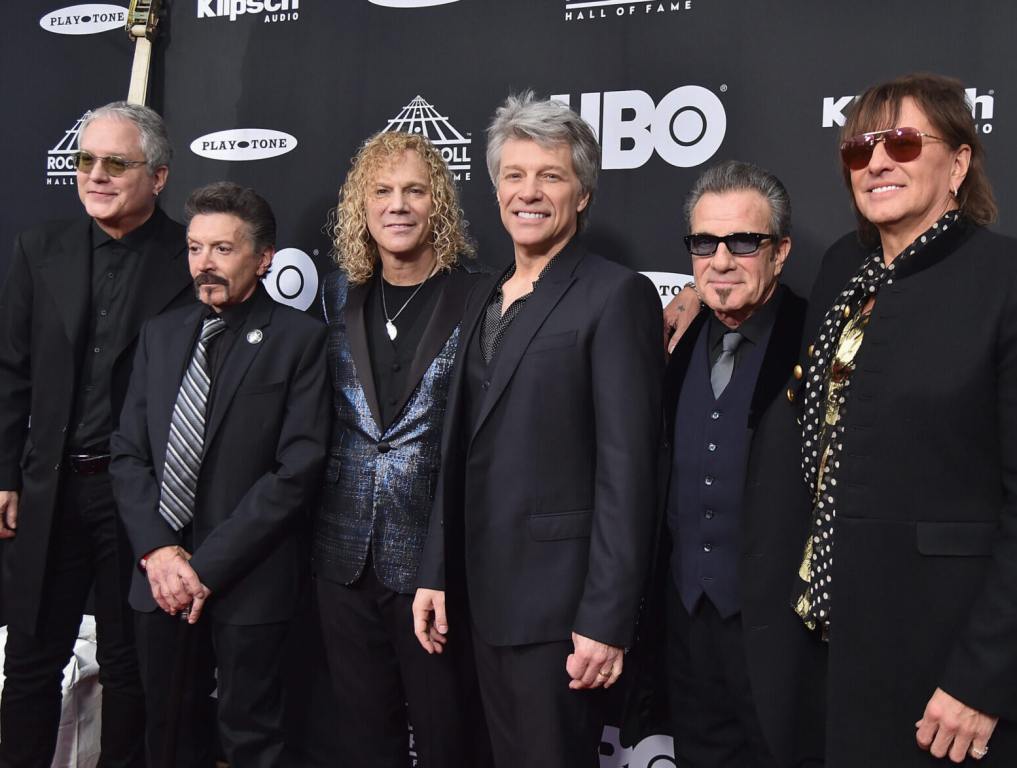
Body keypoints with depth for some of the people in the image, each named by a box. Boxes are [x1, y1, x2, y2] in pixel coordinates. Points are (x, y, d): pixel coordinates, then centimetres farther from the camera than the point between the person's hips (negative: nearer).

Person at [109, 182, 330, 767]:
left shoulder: (299, 339, -7)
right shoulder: (161, 334, 10)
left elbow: (299, 467, -13)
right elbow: (128, 452, 8)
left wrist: (207, 565, -14)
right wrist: (157, 550, -7)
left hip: (248, 581, -4)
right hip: (161, 574, 5)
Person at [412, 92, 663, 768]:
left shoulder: (616, 294, -10)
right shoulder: (489, 300, 13)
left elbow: (627, 467, -16)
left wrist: (606, 618, -18)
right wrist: (437, 573, 12)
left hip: (559, 602, -7)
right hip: (485, 598, 7)